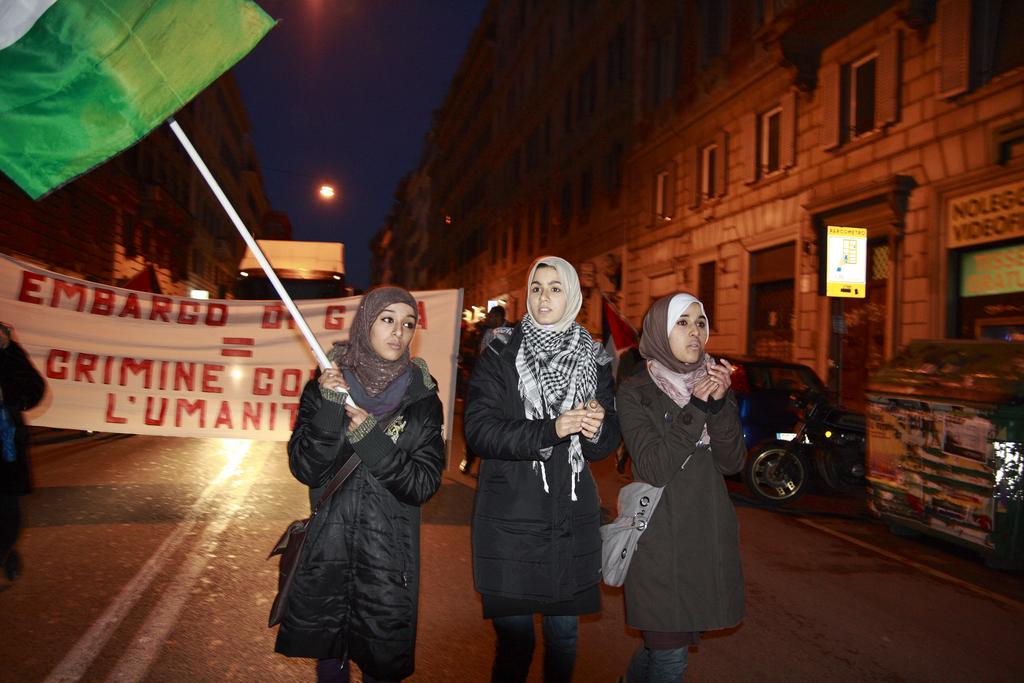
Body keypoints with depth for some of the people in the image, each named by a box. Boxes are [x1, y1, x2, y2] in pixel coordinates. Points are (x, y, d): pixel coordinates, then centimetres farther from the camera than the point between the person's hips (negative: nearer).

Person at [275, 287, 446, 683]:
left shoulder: (422, 399, -4)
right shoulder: (324, 387, -2)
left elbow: (424, 485, -10)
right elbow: (305, 469, -10)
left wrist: (369, 437, -19)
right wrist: (329, 408, -23)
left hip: (390, 557, 0)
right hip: (328, 550, 1)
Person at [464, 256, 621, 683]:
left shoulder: (594, 360, 8)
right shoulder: (500, 356, -1)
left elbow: (610, 439, 8)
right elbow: (479, 431, -12)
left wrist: (595, 430, -16)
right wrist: (552, 429, -23)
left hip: (573, 520, 3)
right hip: (510, 517, -3)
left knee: (564, 636, 12)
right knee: (515, 642, 1)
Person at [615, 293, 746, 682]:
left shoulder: (715, 384, 8)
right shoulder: (635, 392, -7)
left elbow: (732, 463, -1)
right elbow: (653, 469, -17)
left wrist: (720, 404, -15)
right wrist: (696, 409, -19)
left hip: (709, 533, 5)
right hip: (659, 537, -5)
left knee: (687, 633, 16)